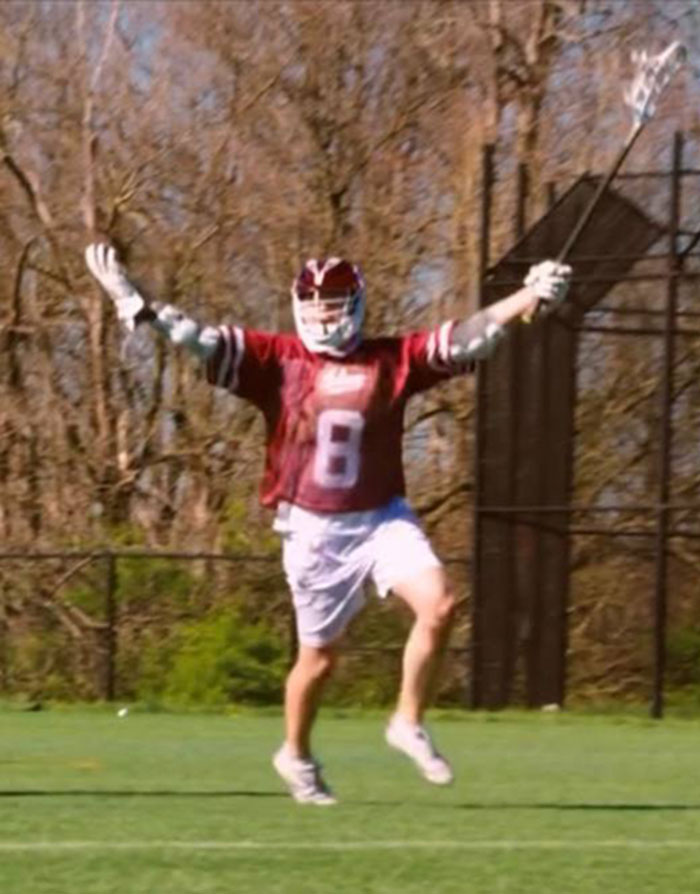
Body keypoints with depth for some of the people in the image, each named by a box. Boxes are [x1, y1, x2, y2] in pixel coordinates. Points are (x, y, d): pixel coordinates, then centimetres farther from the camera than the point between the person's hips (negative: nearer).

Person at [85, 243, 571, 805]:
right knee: (320, 656, 8)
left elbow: (467, 340, -3)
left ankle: (409, 723, -1)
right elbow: (199, 341, -9)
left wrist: (532, 298, -13)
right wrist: (133, 302, -21)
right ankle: (296, 755, 34)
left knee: (438, 606, -20)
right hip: (314, 530, -1)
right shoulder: (276, 359, -3)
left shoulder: (394, 360, 1)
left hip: (382, 519, 1)